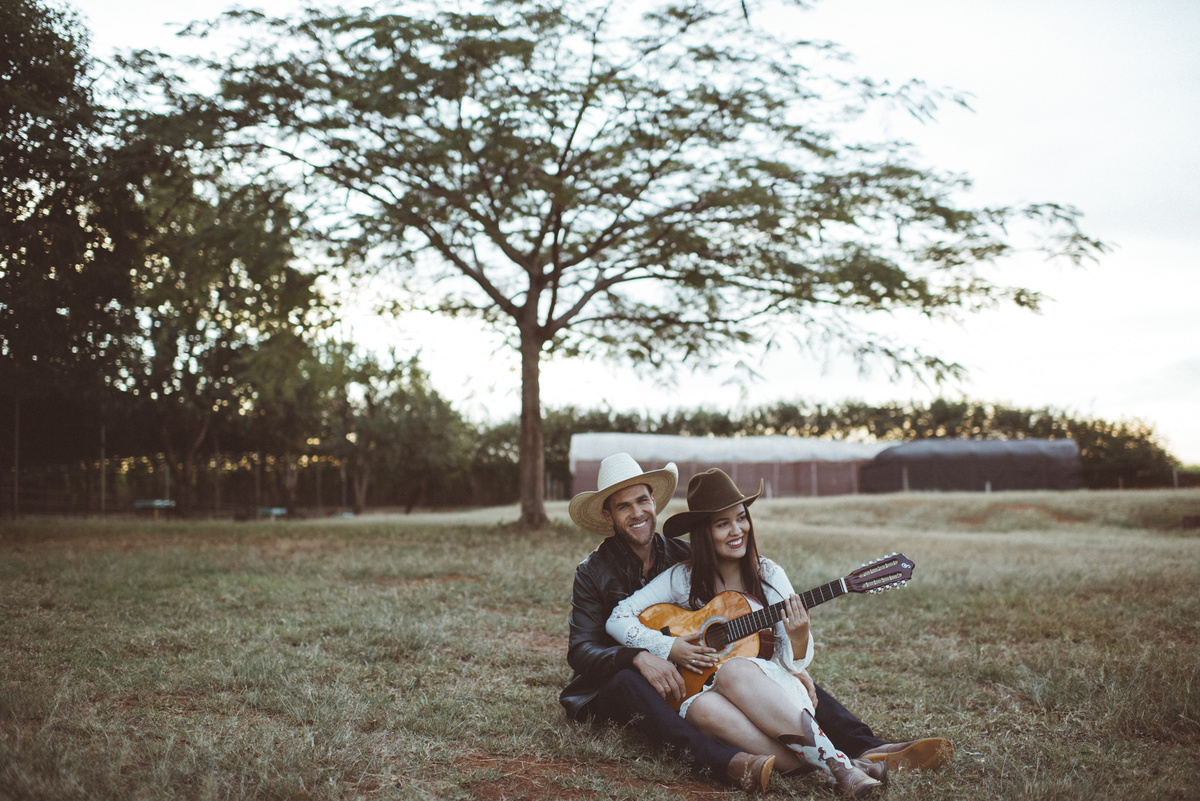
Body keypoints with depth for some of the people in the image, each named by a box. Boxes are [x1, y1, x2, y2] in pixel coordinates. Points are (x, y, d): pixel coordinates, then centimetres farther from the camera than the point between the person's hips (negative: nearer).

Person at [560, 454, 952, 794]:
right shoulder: (594, 571, -4)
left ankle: (867, 749, -33)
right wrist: (638, 658, -30)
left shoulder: (685, 556, 6)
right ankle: (729, 763, -60)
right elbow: (580, 651, -13)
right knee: (627, 682, -40)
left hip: (692, 675, 5)